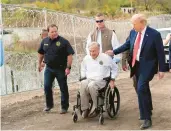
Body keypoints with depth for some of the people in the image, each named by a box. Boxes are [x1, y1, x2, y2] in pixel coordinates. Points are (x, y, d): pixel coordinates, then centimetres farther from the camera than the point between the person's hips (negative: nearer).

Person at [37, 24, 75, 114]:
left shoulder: (63, 42, -10)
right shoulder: (45, 41, 4)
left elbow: (70, 55, -13)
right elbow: (41, 53, 19)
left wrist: (68, 67, -18)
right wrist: (39, 64, 21)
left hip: (61, 69, -4)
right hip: (49, 68, 4)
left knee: (63, 88, 4)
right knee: (47, 87, 5)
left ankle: (64, 107, 14)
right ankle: (49, 105, 22)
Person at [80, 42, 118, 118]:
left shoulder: (106, 58, 4)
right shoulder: (86, 58, 14)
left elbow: (114, 68, 14)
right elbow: (83, 70, 32)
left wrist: (112, 80, 6)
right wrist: (83, 78, 15)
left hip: (101, 81, -3)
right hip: (89, 79, 3)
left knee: (91, 85, -38)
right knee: (83, 84, -34)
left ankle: (96, 106, -22)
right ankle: (85, 109, -27)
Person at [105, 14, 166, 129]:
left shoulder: (154, 34, -17)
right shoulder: (133, 32, 1)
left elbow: (160, 52, -12)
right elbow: (127, 45, 17)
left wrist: (161, 69, -11)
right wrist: (114, 52, 11)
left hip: (147, 66, -6)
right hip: (136, 65, 7)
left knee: (141, 89, -17)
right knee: (143, 89, 18)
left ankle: (147, 118, -10)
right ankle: (148, 111, 37)